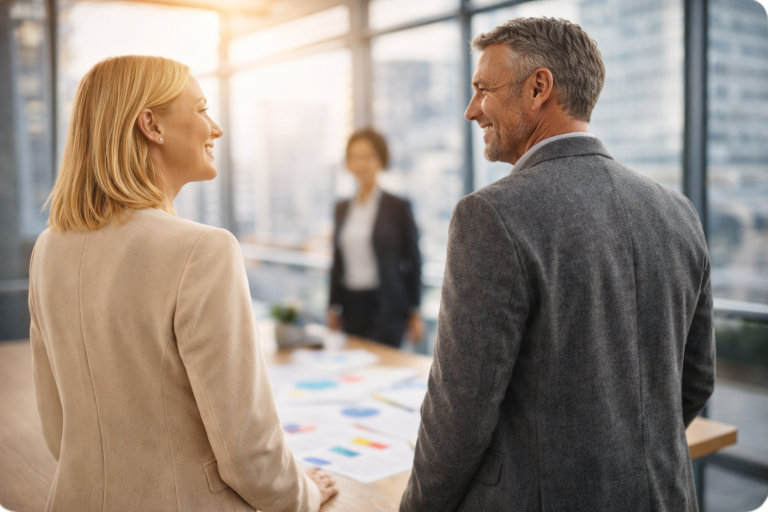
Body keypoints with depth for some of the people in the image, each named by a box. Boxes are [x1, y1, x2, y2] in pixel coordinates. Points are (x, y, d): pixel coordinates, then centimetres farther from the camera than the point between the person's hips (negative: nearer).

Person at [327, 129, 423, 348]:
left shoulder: (398, 208, -4)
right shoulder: (342, 208, 11)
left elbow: (413, 263, -2)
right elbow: (338, 262, 15)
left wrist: (415, 313, -3)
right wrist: (334, 307, 13)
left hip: (387, 308, -5)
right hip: (352, 307, 5)